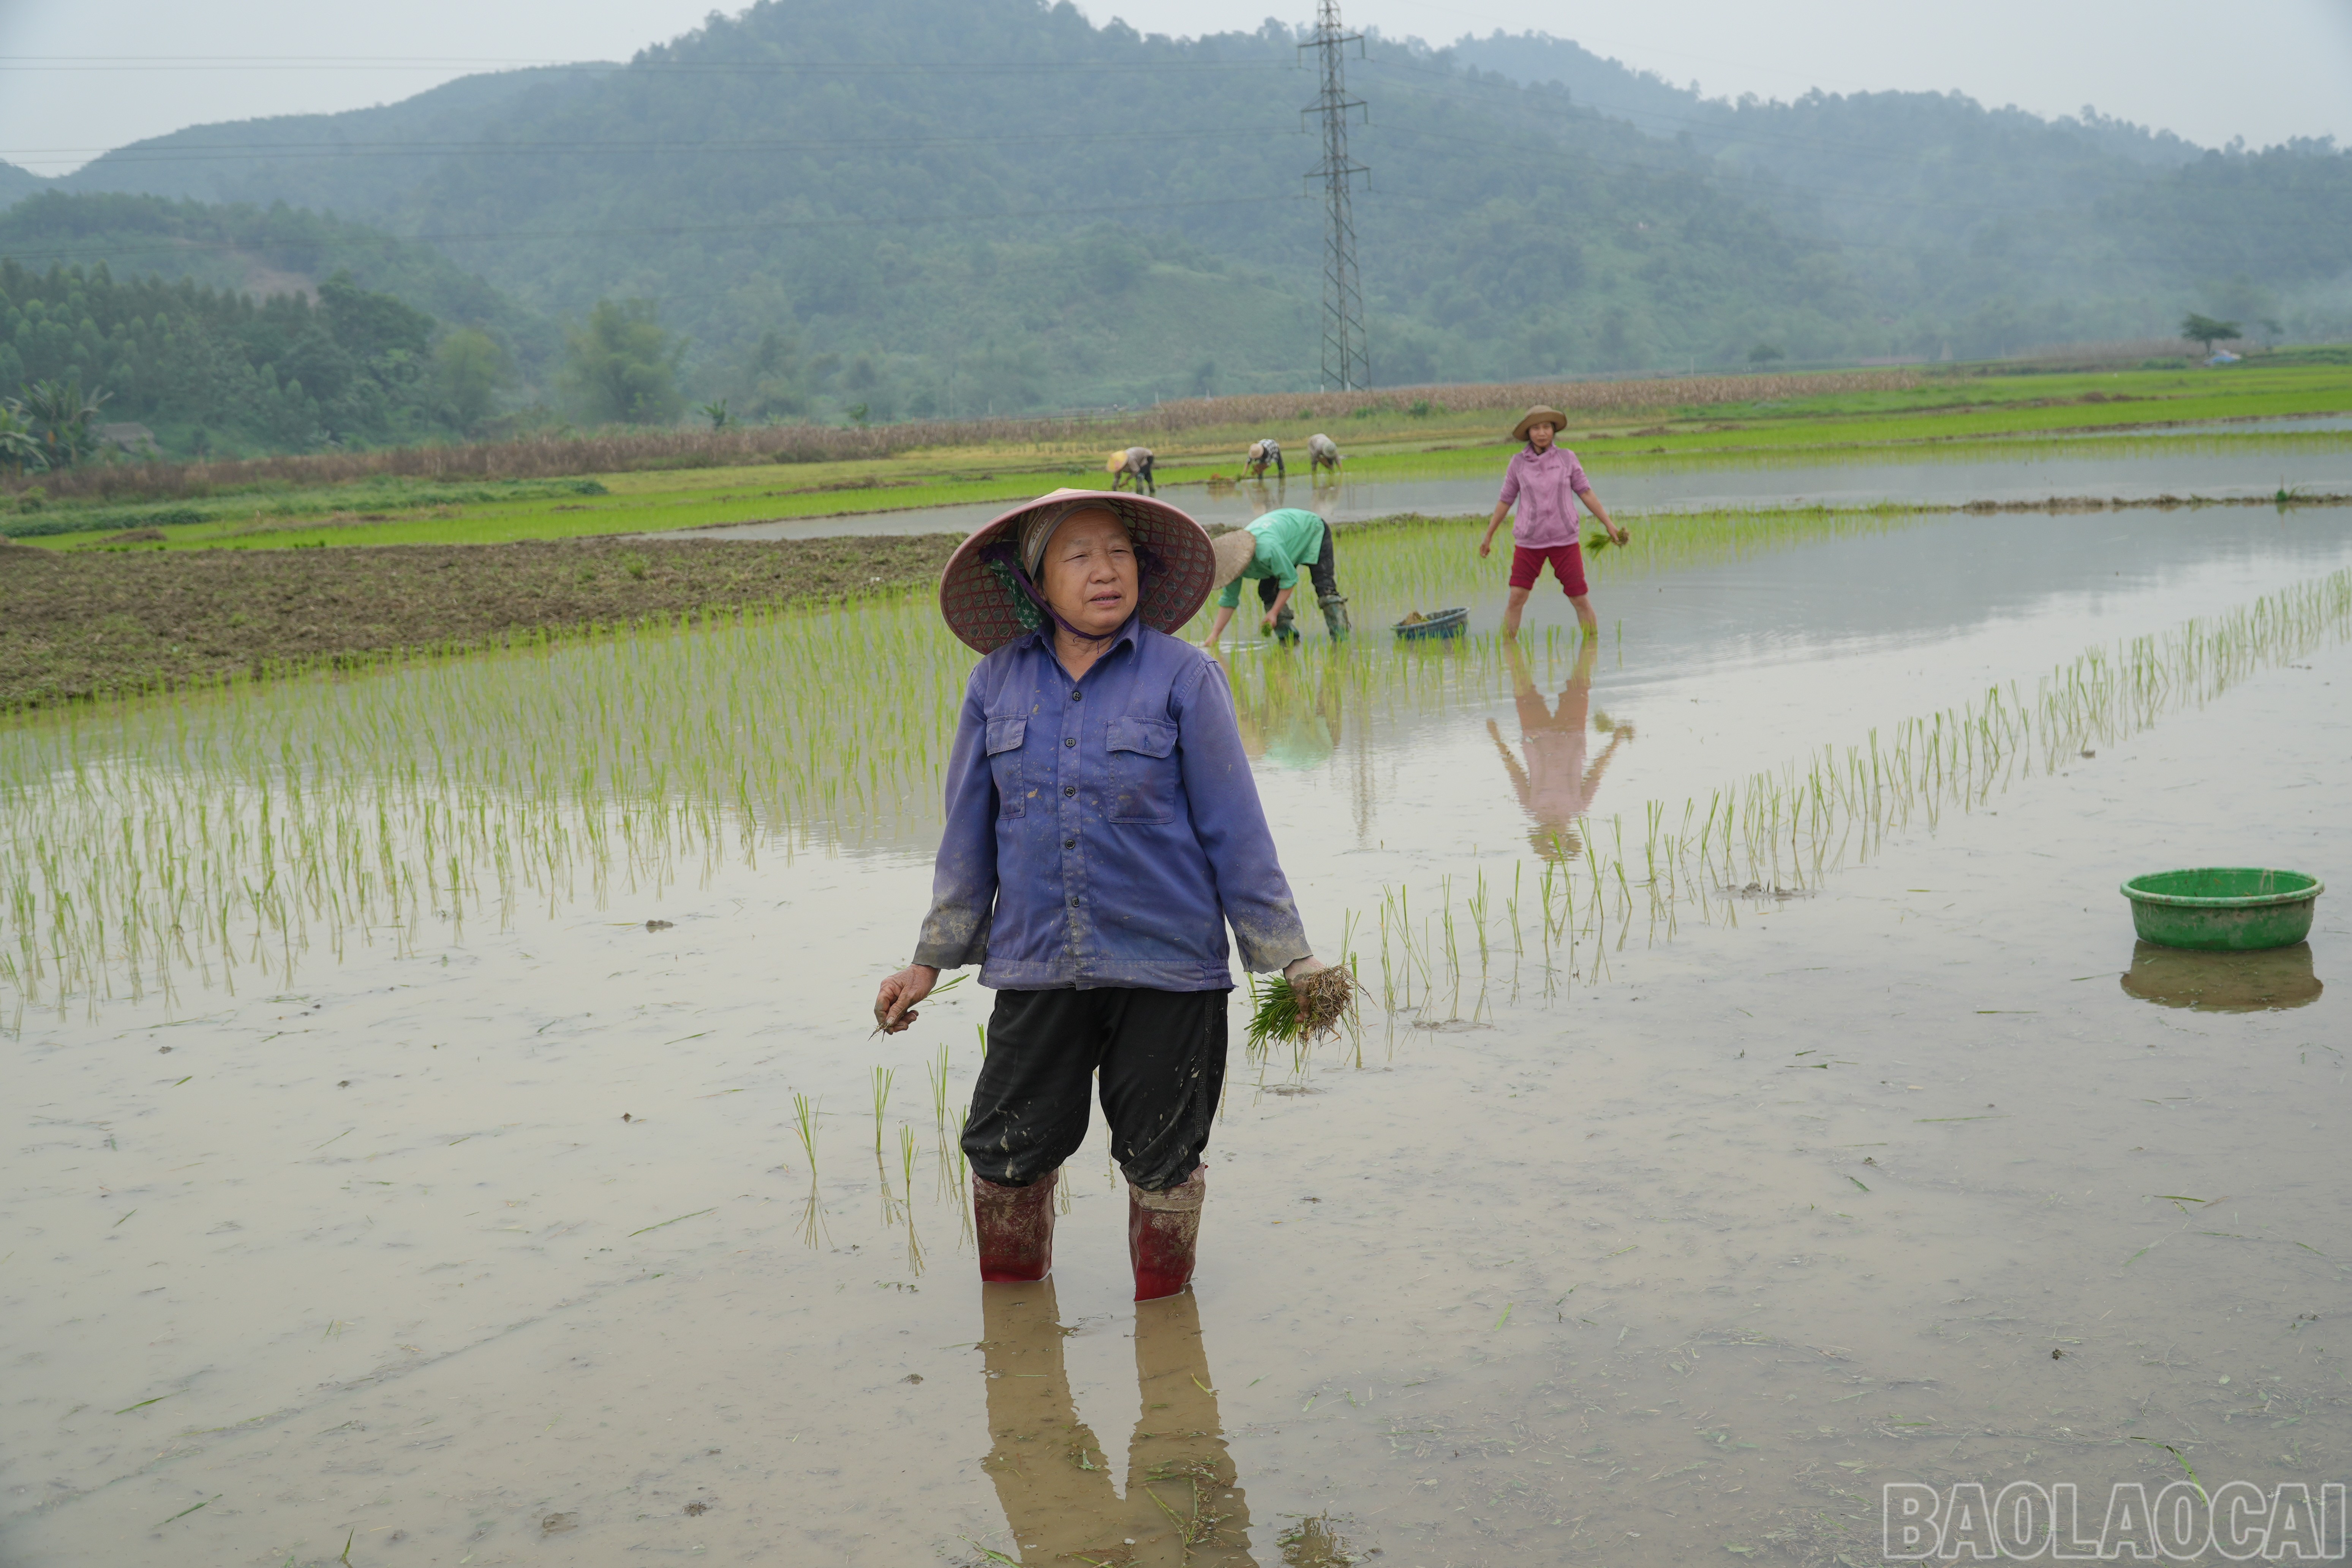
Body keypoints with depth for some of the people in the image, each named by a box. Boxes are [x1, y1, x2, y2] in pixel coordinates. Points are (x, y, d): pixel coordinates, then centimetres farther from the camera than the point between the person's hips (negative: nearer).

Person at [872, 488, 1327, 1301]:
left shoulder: (1183, 677, -4)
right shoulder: (997, 683, 5)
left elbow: (1234, 827, -1)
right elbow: (970, 834, 12)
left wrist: (1286, 955, -3)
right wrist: (931, 961, 12)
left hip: (1165, 961, -2)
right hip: (1035, 965, 2)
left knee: (1163, 1159, 7)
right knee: (1005, 1152, 6)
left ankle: (1162, 1312, 31)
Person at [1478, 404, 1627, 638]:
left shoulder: (1567, 458, 1)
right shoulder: (1518, 462, 1)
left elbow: (1586, 494, 4)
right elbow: (1505, 500, 10)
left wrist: (1609, 525, 1)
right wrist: (1488, 536, 14)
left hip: (1564, 540, 0)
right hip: (1529, 540, 0)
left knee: (1580, 599, -1)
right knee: (1516, 597, -7)